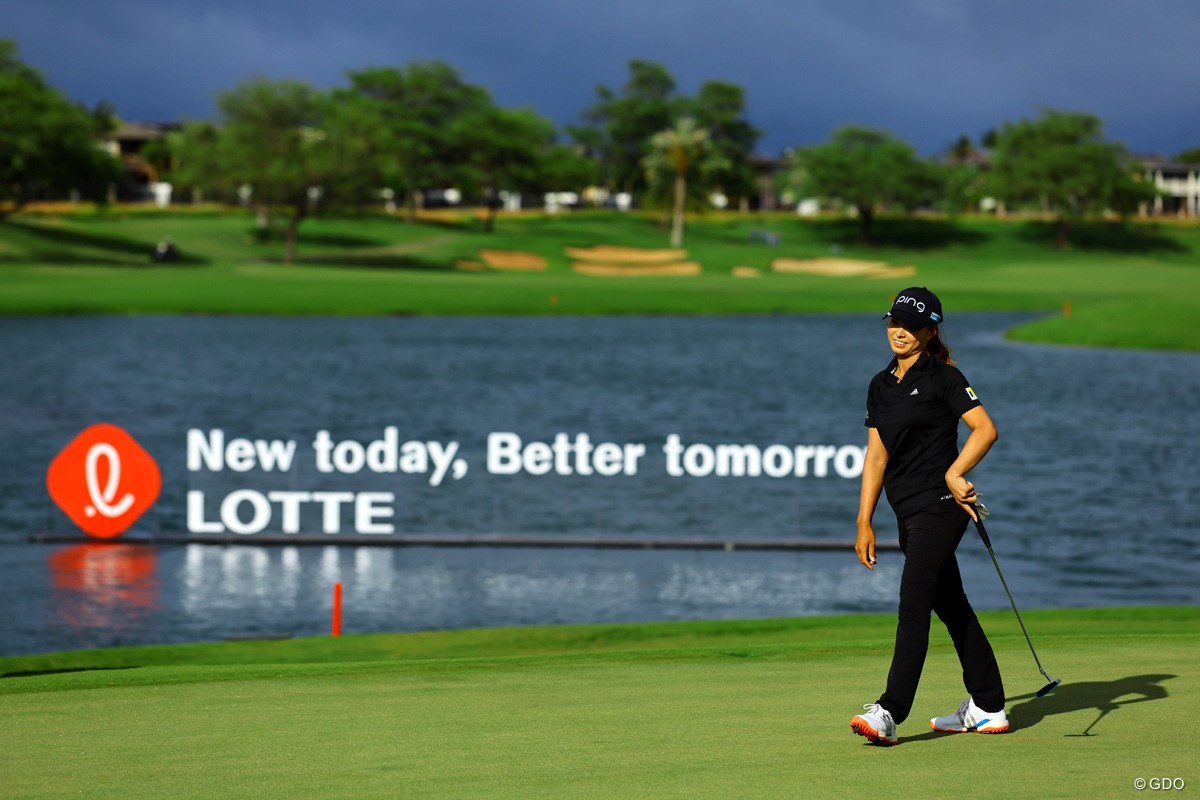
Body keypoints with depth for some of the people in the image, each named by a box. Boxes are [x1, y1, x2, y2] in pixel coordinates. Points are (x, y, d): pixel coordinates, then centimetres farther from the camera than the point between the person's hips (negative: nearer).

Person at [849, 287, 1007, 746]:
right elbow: (877, 455, 15)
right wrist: (864, 523, 11)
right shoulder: (880, 386, 15)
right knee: (951, 607, 13)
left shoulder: (943, 377, -6)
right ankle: (987, 708, 21)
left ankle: (890, 713, -23)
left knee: (913, 603, -16)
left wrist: (953, 474, -25)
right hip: (909, 513, 8)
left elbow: (985, 429, -14)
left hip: (939, 504, -8)